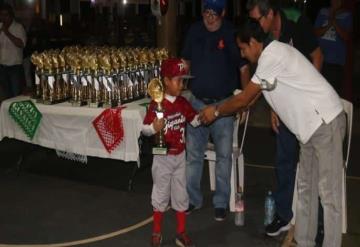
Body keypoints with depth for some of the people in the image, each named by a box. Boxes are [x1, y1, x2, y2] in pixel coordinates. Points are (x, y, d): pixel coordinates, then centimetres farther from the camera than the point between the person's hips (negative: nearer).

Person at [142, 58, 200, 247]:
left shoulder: (182, 102, 1)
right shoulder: (157, 104, -16)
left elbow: (195, 120, 9)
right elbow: (145, 128, -16)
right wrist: (154, 128, -37)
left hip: (180, 156, 5)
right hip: (163, 157, -5)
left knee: (181, 194, 12)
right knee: (161, 195, 8)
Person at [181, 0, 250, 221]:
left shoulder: (232, 34, -8)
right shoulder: (194, 31, 3)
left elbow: (244, 68, -4)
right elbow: (185, 62, 14)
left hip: (224, 104, -3)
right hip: (197, 101, 3)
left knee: (224, 155, 4)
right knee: (193, 153, 9)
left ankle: (221, 203, 17)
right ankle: (193, 199, 24)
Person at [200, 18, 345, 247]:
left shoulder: (272, 56, -18)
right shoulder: (272, 55, 13)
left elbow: (244, 99, -13)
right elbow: (253, 97, 18)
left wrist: (216, 111, 2)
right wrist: (221, 110, 17)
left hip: (325, 122, -10)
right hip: (313, 124, 10)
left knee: (328, 191, -6)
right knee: (306, 187, 13)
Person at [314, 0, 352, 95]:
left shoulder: (347, 16, 4)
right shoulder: (323, 12, 9)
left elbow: (346, 37, -4)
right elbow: (316, 32, 6)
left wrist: (334, 22, -13)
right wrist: (328, 25, -12)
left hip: (336, 61, -2)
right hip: (320, 58, 2)